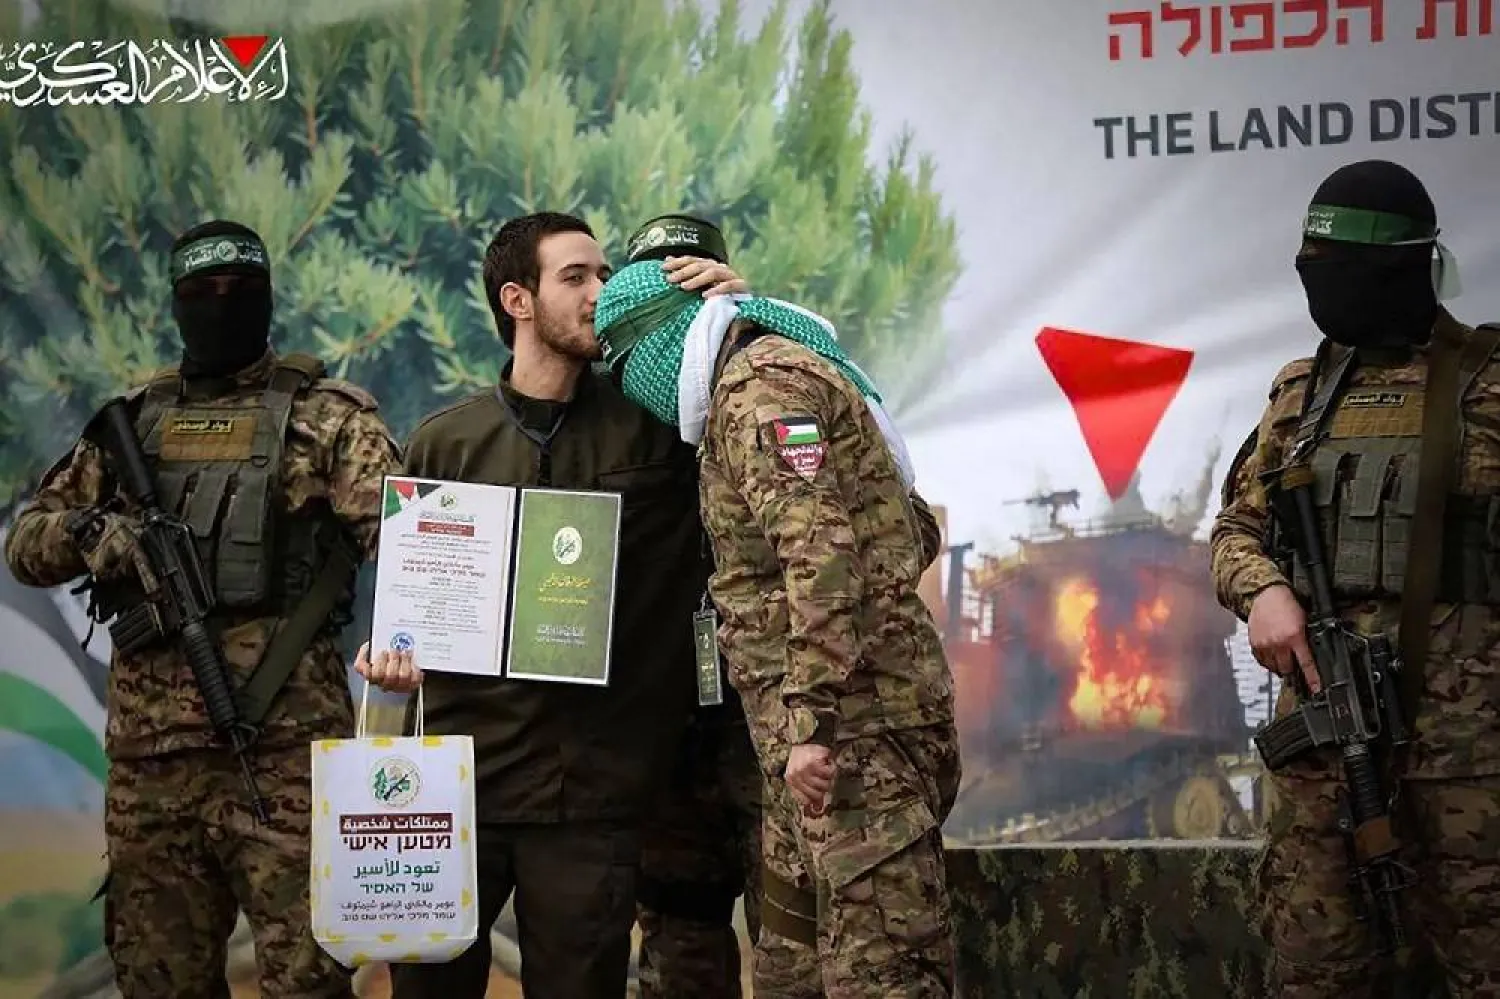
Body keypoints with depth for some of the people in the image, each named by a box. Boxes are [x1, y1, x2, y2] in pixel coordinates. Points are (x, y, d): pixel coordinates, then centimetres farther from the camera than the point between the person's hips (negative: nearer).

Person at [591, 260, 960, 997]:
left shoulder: (762, 385, -11)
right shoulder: (782, 378, 21)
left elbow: (822, 555, -23)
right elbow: (913, 534, 26)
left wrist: (811, 721, -25)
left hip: (854, 717, -11)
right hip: (855, 712, 11)